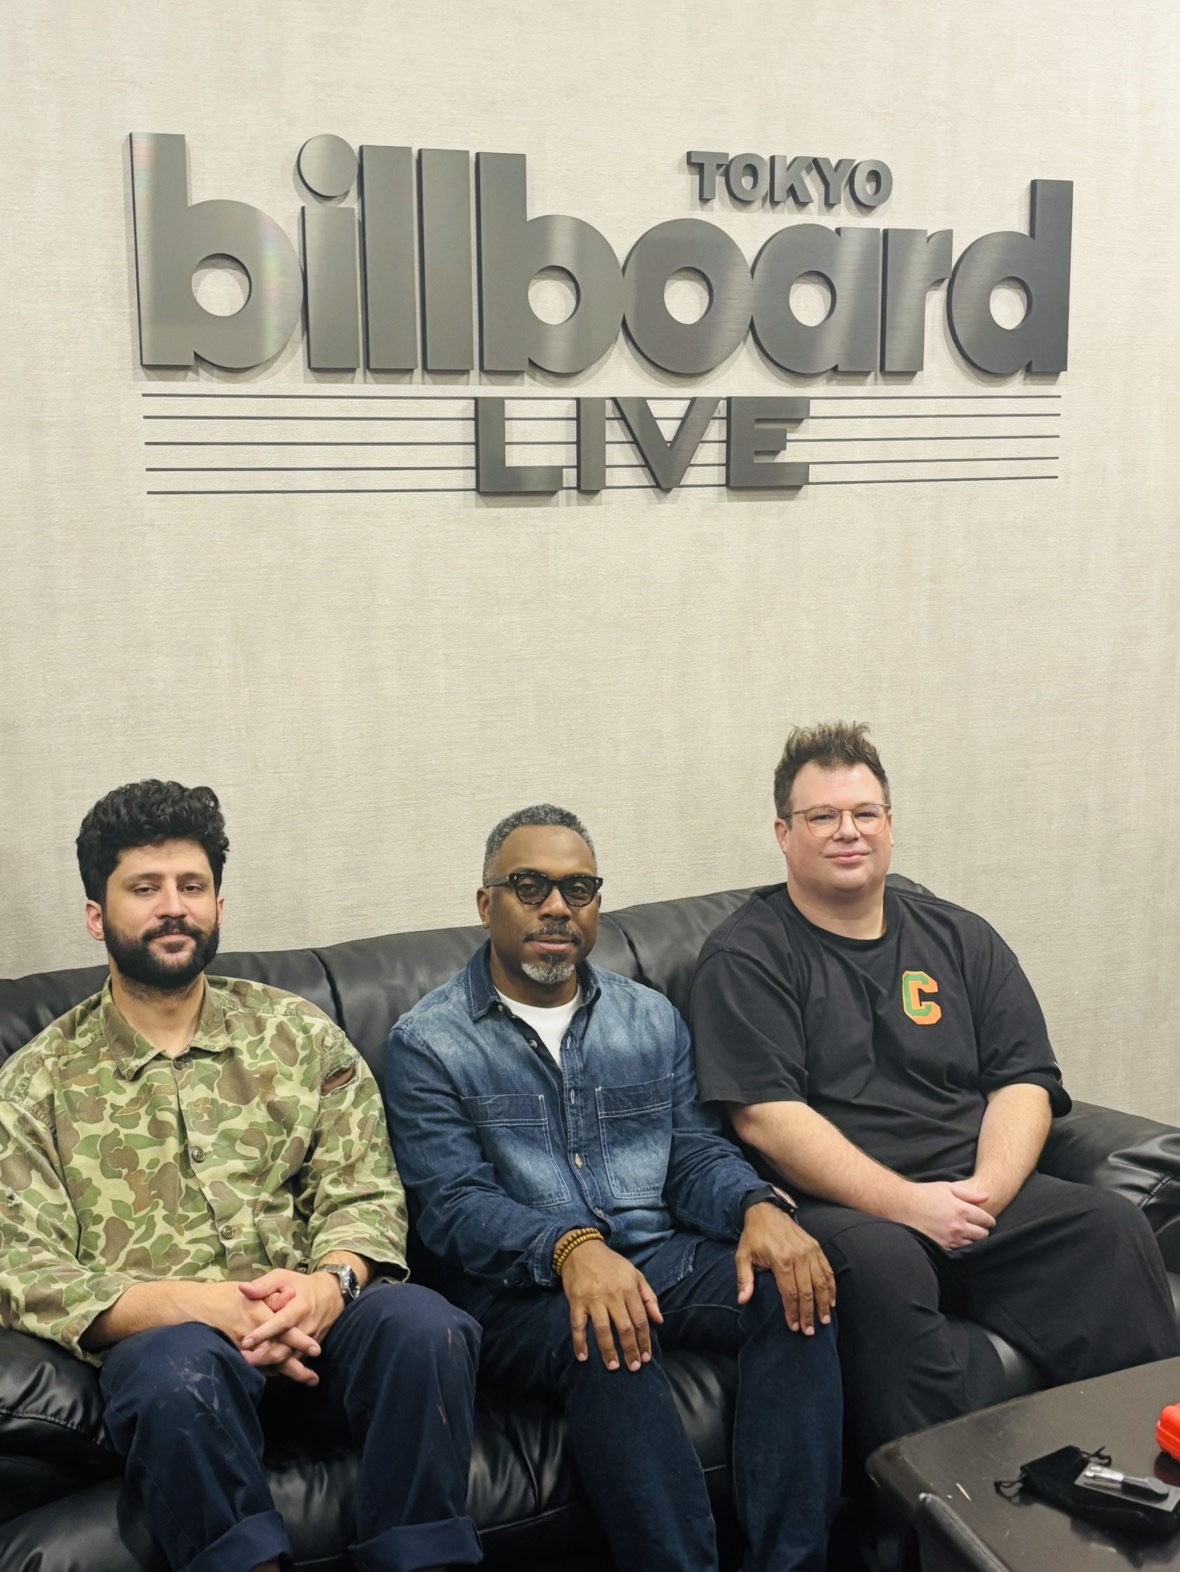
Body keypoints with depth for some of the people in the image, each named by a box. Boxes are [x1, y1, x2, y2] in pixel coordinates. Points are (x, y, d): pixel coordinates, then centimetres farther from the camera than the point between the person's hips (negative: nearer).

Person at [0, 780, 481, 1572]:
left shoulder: (301, 1035, 13)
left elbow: (364, 1195, 7)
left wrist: (328, 1283, -17)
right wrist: (205, 1304, -19)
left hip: (314, 1320, 2)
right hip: (159, 1335, -2)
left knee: (421, 1323, -29)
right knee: (181, 1367, -37)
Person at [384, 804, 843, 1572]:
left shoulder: (651, 1018, 17)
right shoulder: (428, 1042, 2)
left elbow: (695, 1153, 11)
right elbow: (452, 1205, -8)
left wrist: (760, 1206, -13)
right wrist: (569, 1248, -27)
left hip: (666, 1257, 4)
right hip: (527, 1290, -4)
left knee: (795, 1286, -24)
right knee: (607, 1339, -37)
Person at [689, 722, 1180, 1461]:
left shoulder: (961, 939, 17)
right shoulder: (746, 957, 2)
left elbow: (1026, 1083, 11)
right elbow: (766, 1116, -9)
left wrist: (987, 1190, -9)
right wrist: (905, 1203, -17)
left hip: (977, 1194, 5)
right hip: (835, 1207, -4)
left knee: (1114, 1226, -20)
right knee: (880, 1260, -36)